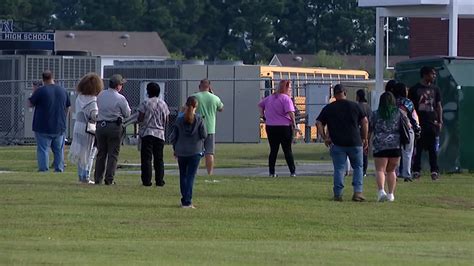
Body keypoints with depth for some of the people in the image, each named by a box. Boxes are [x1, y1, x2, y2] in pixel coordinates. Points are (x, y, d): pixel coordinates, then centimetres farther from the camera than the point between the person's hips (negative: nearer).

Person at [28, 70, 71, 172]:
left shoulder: (40, 91, -11)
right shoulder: (63, 91, 5)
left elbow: (30, 104, -2)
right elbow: (67, 108, 14)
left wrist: (33, 92, 12)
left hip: (43, 128, -4)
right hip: (59, 127, 4)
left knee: (43, 150, -2)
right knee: (59, 150, 11)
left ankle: (43, 170, -6)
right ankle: (59, 169, 12)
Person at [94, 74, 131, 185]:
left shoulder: (101, 95, 4)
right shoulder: (120, 98, -10)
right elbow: (127, 114, -2)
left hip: (100, 125, 4)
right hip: (114, 126, -4)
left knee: (101, 153, 11)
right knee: (113, 154, 1)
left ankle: (98, 178, 10)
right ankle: (109, 179, -3)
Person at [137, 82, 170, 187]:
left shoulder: (145, 104, -7)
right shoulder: (163, 104, 5)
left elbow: (140, 119, -8)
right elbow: (166, 121, 8)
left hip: (147, 133, -3)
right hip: (160, 133, 3)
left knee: (146, 158, 0)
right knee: (159, 158, 9)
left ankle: (147, 181, -4)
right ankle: (159, 180, 6)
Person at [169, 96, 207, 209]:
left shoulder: (179, 120, -4)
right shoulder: (199, 119, -9)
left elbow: (173, 137, 0)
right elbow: (204, 135, -7)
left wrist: (175, 149, 16)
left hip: (181, 152, 2)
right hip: (195, 152, -2)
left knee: (183, 176, 14)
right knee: (191, 176, 0)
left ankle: (184, 201, 16)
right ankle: (187, 201, -8)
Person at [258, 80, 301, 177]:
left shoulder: (270, 98, 13)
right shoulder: (286, 98, -11)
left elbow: (260, 104, 26)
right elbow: (290, 112, -21)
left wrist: (262, 115, 23)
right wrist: (294, 126, -17)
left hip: (270, 127, 5)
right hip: (284, 127, -5)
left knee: (273, 150, 9)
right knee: (287, 150, 2)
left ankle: (271, 172, 7)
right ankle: (292, 171, 3)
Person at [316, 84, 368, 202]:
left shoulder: (328, 108, 5)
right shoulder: (354, 106, 5)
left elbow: (318, 123, 1)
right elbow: (365, 121, 3)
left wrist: (325, 138, 4)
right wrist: (364, 138, 9)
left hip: (337, 143, 0)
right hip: (355, 142, 0)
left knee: (339, 169, 4)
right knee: (358, 167, 11)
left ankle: (338, 194, 0)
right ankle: (358, 191, -1)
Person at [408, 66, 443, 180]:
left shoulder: (435, 89, 11)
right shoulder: (414, 89, 2)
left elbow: (439, 106, 13)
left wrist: (440, 121, 3)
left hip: (432, 123, 2)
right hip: (418, 123, -2)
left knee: (433, 149, 1)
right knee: (417, 149, 0)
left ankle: (434, 171, 4)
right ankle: (416, 171, 6)